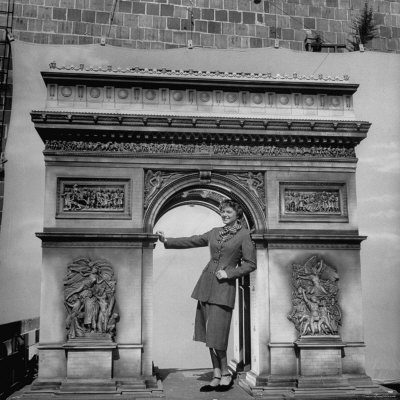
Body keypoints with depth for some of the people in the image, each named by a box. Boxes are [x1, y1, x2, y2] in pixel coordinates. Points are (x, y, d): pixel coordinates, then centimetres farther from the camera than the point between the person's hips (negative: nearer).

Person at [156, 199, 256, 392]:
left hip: (224, 287, -6)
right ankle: (217, 377, 13)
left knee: (216, 335, -8)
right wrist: (167, 241, 6)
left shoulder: (244, 235, -1)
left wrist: (228, 273, -10)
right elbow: (191, 241, 14)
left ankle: (226, 374, 12)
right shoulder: (215, 232, 14)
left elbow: (251, 264, -2)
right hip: (206, 285, 6)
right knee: (208, 334, 6)